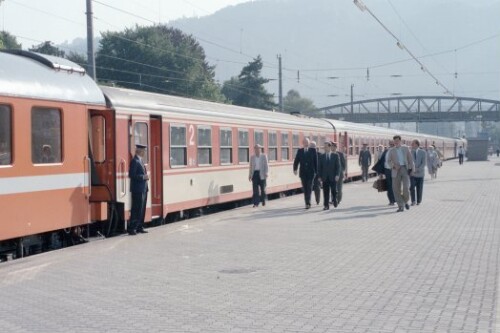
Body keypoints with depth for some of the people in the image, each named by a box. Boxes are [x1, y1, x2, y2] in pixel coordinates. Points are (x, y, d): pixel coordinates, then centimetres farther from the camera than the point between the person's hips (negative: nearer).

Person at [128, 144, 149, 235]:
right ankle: (132, 228, -5)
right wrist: (143, 177, -18)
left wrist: (145, 176, 7)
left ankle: (140, 227, 18)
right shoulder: (135, 161, -13)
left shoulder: (141, 161, 16)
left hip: (143, 189, 10)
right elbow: (131, 175, -19)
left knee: (142, 209, 12)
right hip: (137, 189, -10)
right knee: (136, 209, -8)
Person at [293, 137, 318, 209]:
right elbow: (296, 161, 1)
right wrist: (295, 169, -13)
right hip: (303, 172, 2)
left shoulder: (313, 150, 3)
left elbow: (316, 161, 2)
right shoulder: (299, 151, 7)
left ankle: (308, 203, -14)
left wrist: (316, 171, -2)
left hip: (311, 172, -2)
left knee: (309, 187, -10)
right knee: (305, 188, 6)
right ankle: (307, 203, 14)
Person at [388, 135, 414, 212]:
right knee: (396, 189, -2)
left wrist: (410, 168, 0)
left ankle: (405, 201, 14)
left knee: (406, 188, -13)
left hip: (405, 168, -1)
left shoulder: (405, 148, 10)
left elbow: (410, 158, 10)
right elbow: (389, 160, 2)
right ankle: (401, 206, 6)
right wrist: (394, 165, -17)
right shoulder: (391, 151, 8)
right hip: (396, 170, 1)